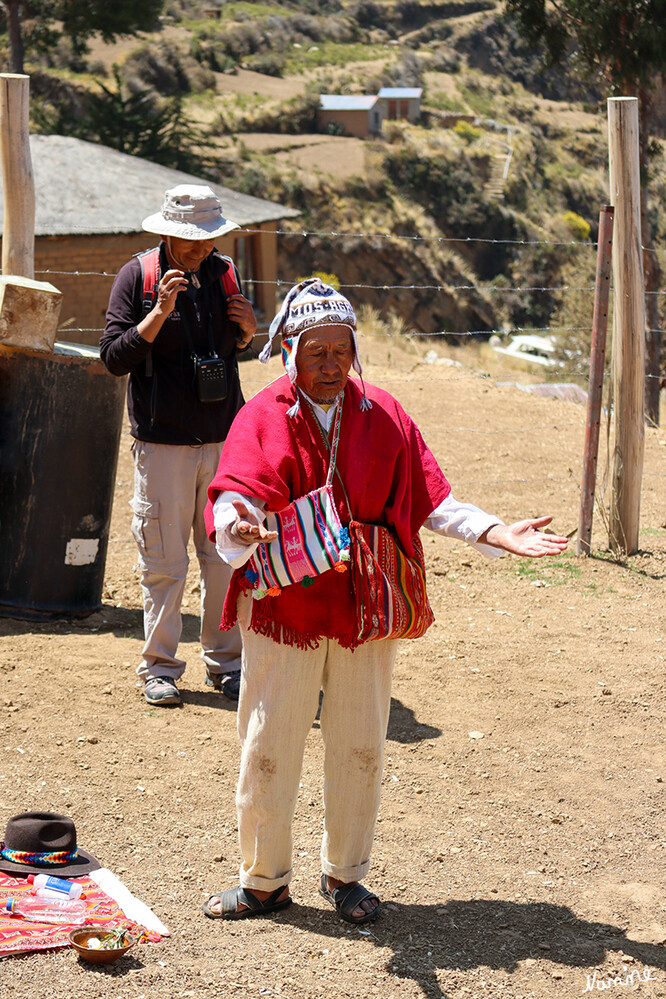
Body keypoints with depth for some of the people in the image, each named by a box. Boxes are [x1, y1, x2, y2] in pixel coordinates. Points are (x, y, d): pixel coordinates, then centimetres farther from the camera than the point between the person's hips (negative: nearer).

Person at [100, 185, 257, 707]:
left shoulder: (225, 273, 8)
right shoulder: (137, 276, -4)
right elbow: (114, 356, -10)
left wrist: (249, 329, -2)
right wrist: (160, 313, -21)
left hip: (225, 439, 4)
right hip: (163, 443, -3)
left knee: (227, 556, 6)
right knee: (164, 561, -1)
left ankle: (225, 663, 17)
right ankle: (159, 668, 10)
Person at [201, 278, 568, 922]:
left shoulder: (383, 417, 6)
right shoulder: (263, 417, -3)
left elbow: (427, 501, 4)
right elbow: (232, 496, -17)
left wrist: (499, 534, -8)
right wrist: (239, 527, -42)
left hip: (364, 606, 3)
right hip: (283, 605, -2)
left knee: (359, 746, 10)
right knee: (268, 748, 2)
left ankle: (345, 875, 28)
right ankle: (264, 881, 19)